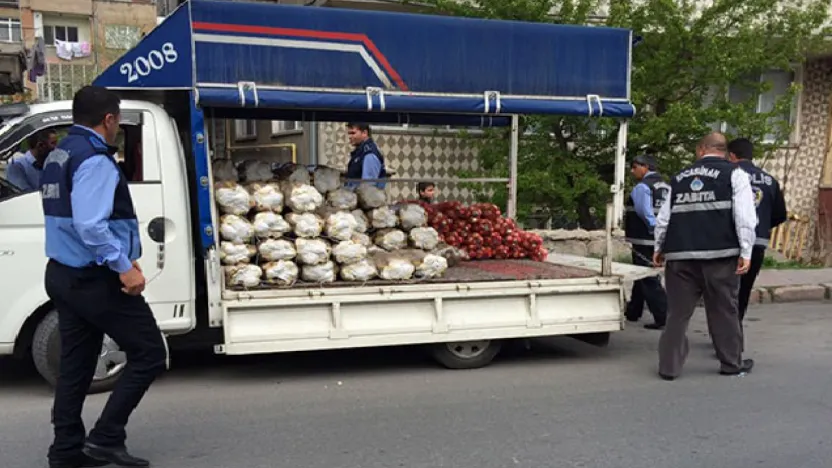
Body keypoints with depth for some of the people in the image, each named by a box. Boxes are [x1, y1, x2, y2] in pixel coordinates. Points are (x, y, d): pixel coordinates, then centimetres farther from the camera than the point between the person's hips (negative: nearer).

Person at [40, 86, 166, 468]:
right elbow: (91, 225, -27)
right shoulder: (94, 159, -17)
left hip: (63, 274, 10)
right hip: (96, 279, -10)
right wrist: (124, 266, -24)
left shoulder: (57, 156, 14)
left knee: (74, 364, 15)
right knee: (149, 354, 0)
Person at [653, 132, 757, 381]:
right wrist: (746, 252, -6)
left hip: (681, 254, 3)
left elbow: (664, 217, 15)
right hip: (719, 254, -2)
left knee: (677, 313, 7)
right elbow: (744, 216, -6)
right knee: (724, 311, 10)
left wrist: (659, 248, 24)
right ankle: (732, 363, 22)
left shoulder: (679, 178, 16)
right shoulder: (734, 174, 4)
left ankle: (669, 366, 8)